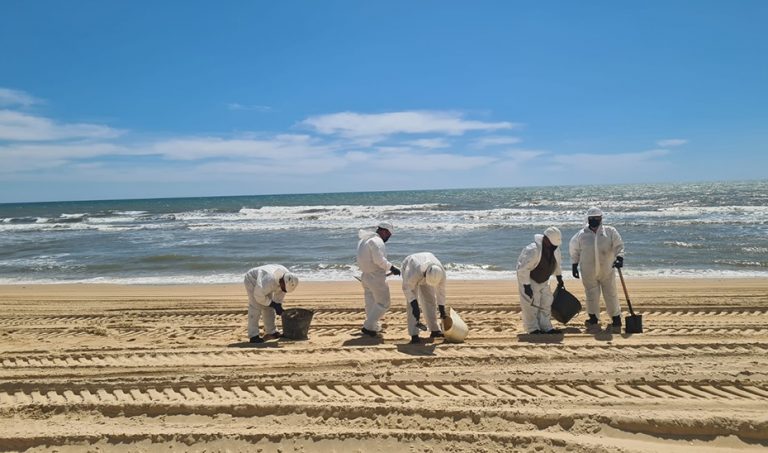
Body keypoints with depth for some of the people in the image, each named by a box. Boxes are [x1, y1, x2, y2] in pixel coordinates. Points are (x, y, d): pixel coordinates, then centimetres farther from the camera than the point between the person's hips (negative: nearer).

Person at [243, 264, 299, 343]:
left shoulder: (288, 278, -19)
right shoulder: (270, 280, -44)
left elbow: (281, 291, -1)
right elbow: (259, 295, -37)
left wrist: (278, 305, -9)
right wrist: (273, 304, -29)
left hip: (262, 281, 8)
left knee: (269, 308, 6)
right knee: (255, 307, -17)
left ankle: (271, 332, 16)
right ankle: (253, 336, -16)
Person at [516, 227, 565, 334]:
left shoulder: (555, 250, -9)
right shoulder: (532, 250, -34)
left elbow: (556, 264, 12)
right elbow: (523, 269, -33)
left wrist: (559, 279, 17)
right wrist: (526, 286, -32)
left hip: (543, 281, 8)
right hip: (528, 280, -8)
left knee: (546, 303, 8)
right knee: (531, 304, -9)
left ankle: (546, 327, 15)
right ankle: (533, 328, 1)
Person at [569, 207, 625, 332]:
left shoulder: (610, 232, -3)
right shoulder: (581, 235, 0)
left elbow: (619, 245, -6)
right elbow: (574, 250, 12)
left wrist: (620, 257, -24)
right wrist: (574, 265, 13)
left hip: (607, 271, 0)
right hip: (588, 272, 1)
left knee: (611, 295, 5)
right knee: (592, 295, 8)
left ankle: (616, 319, 18)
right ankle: (593, 318, 23)